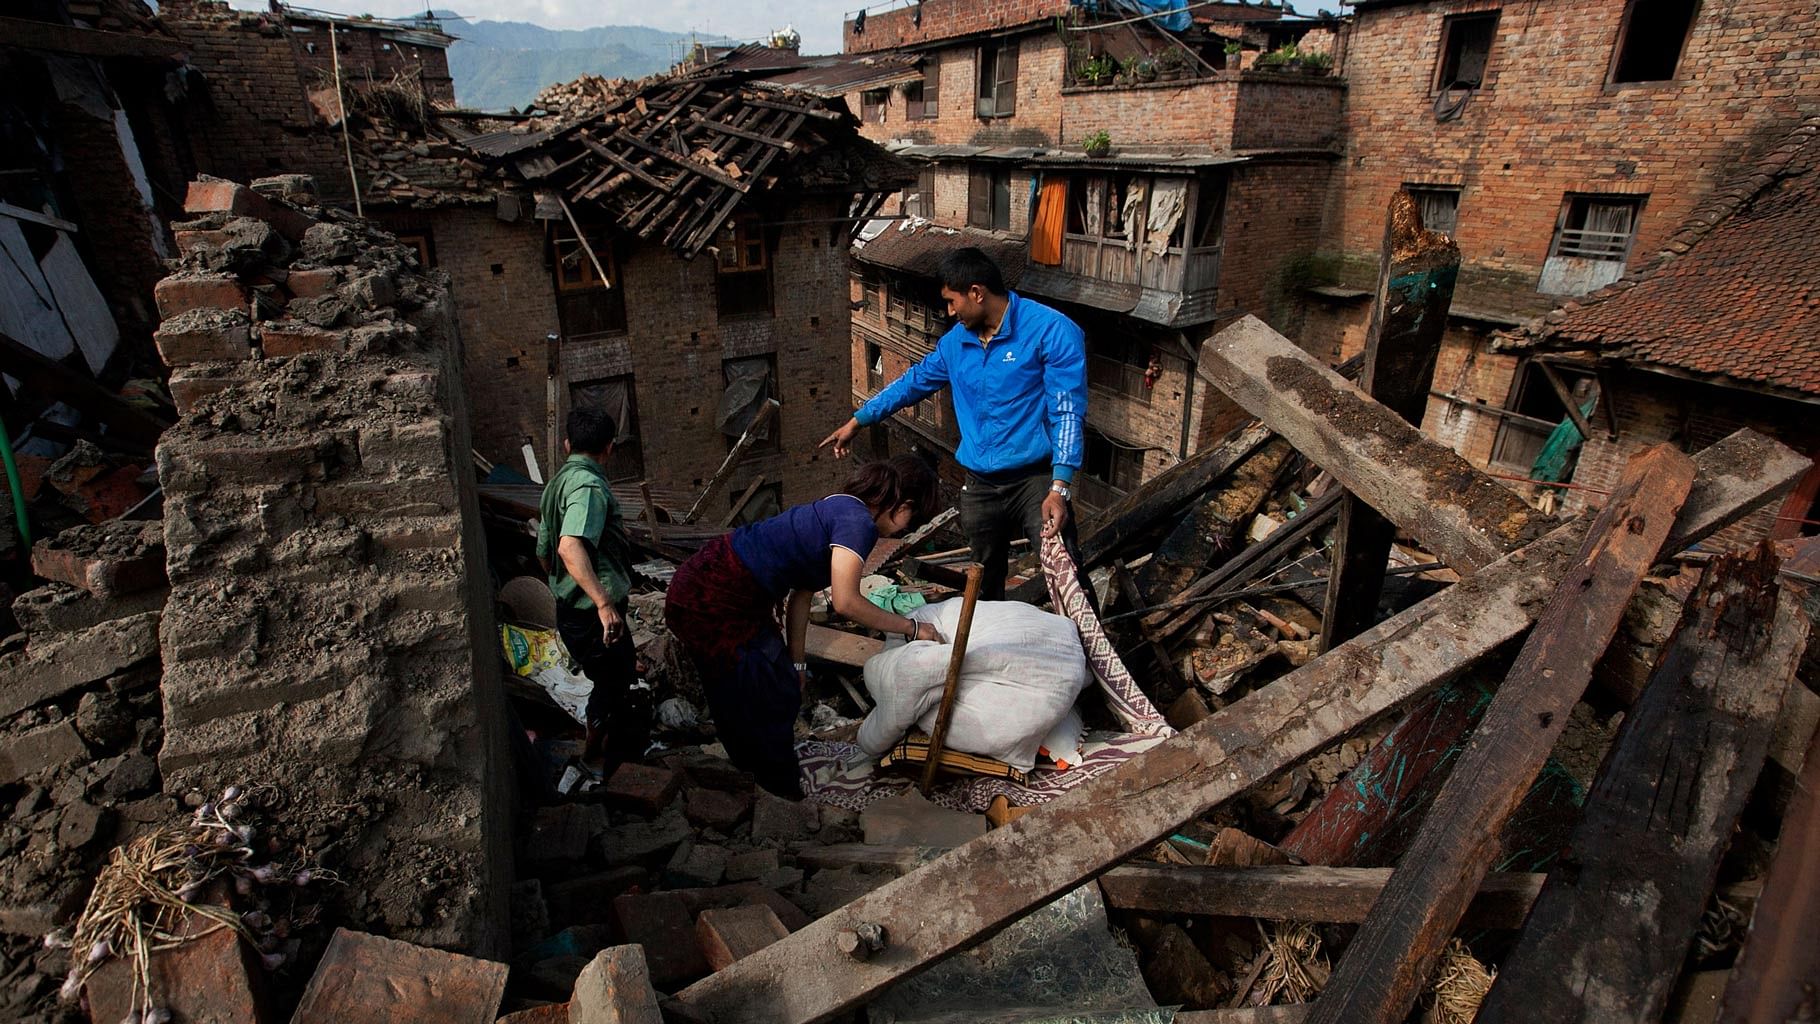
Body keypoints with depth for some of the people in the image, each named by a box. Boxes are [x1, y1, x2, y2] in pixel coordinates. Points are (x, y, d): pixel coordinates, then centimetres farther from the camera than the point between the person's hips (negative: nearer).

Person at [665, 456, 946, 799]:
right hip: (714, 601, -9)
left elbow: (801, 593, 13)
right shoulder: (859, 522, -16)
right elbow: (846, 602, -23)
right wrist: (911, 628, -11)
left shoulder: (841, 510, 13)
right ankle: (784, 789, 28)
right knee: (775, 697, 8)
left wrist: (796, 661, 15)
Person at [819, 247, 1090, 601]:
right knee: (985, 588, 17)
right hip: (979, 487, 6)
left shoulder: (1052, 331, -12)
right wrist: (856, 422, 28)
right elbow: (914, 382, 23)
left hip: (1034, 480, -6)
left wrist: (1059, 489, -24)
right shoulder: (956, 341, 9)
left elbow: (1068, 413, -16)